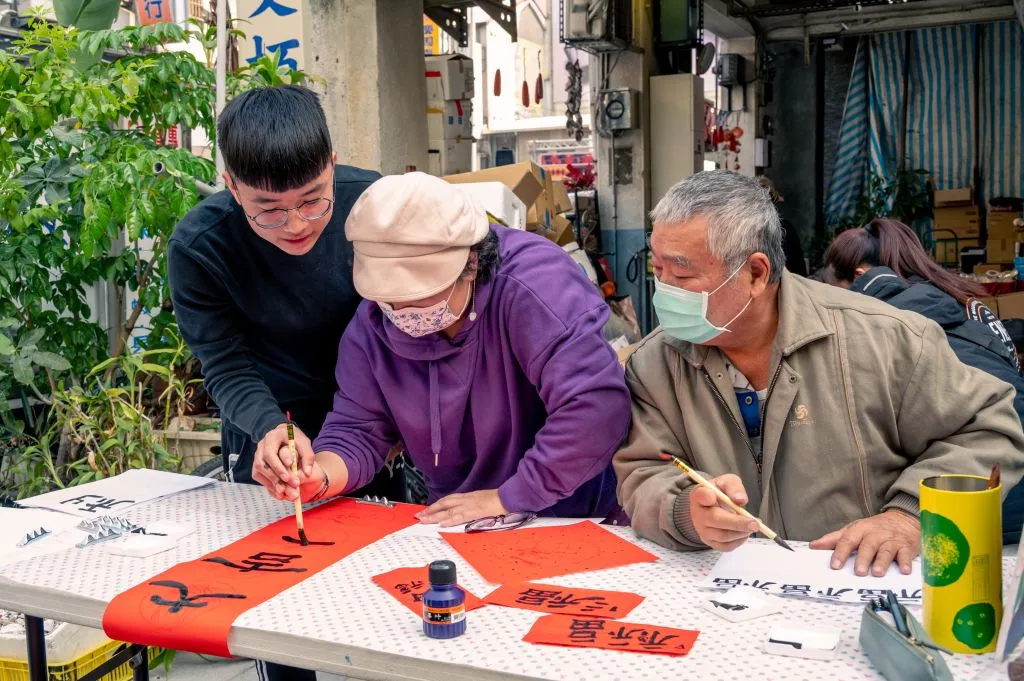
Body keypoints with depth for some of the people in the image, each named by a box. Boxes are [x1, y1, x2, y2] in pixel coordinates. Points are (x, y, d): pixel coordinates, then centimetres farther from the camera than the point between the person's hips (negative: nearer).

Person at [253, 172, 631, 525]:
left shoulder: (534, 284, -24)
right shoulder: (372, 325, -4)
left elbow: (598, 405, -31)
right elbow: (358, 429, 2)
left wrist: (509, 496, -23)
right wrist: (319, 475, -21)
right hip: (456, 531, 4)